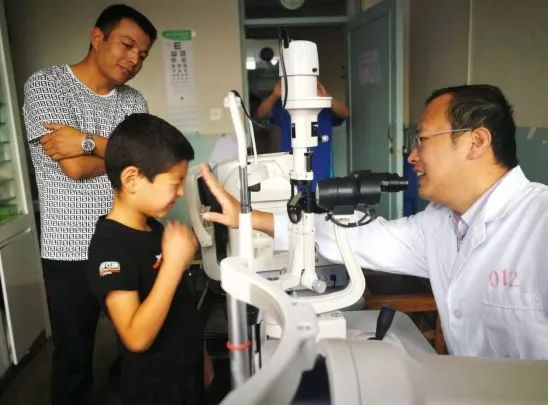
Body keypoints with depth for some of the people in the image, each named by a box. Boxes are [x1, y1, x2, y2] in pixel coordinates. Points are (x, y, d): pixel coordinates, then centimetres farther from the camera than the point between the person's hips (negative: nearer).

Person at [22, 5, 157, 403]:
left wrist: (90, 142, -16)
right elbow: (75, 167, -17)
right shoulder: (45, 85, -6)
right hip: (72, 251, -4)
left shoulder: (134, 101, 9)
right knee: (74, 359, 12)